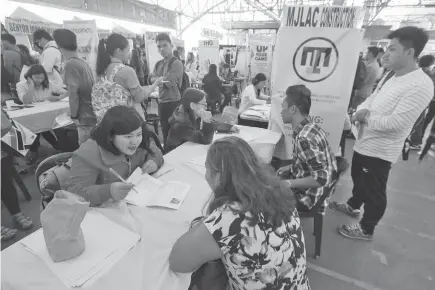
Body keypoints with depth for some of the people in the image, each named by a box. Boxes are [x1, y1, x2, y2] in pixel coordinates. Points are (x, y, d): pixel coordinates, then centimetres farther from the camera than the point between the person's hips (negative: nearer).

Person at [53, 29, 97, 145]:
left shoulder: (70, 64, -14)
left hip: (87, 118, -8)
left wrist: (74, 116, -4)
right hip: (94, 114, 8)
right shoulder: (83, 62, 9)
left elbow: (73, 96, -17)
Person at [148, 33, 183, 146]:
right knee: (165, 132, 18)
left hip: (174, 102, -8)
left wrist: (158, 79, -3)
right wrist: (163, 79, -15)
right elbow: (151, 79, 1)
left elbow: (168, 82, -20)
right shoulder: (158, 64, 12)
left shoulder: (176, 63, -11)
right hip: (161, 102, 8)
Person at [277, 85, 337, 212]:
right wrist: (291, 167, 7)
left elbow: (322, 178, -30)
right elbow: (317, 162, 12)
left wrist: (287, 184, -24)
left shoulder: (304, 138, -29)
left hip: (307, 198, -8)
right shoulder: (311, 127, -1)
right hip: (308, 191, 8)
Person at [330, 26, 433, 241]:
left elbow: (395, 123, -28)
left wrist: (366, 119, -15)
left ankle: (366, 230, 28)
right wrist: (362, 111, -10)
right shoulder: (392, 78, 7)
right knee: (358, 179, 27)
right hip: (365, 143, 9)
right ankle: (353, 206, 52)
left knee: (374, 191, 9)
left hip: (379, 151, -9)